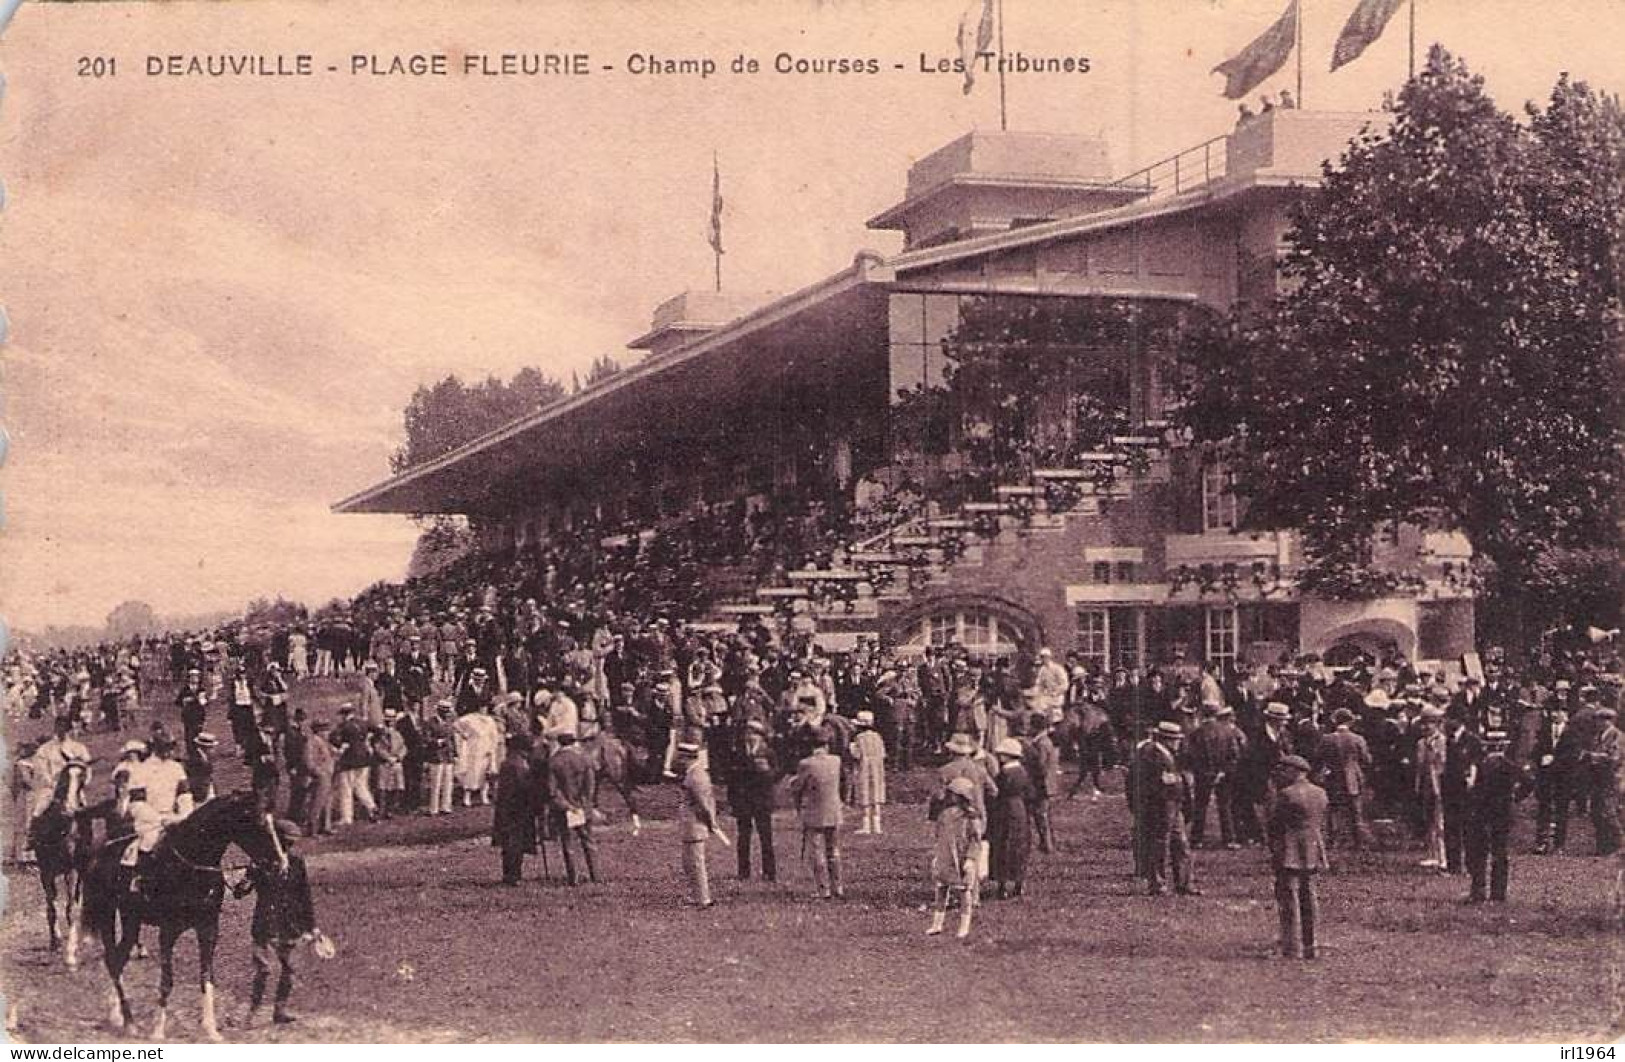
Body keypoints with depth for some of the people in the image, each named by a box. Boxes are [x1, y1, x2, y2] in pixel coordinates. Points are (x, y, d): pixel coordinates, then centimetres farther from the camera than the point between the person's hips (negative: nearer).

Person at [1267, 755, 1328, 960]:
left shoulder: (1286, 795, -14)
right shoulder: (1320, 793, 9)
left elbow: (1276, 827, -12)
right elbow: (1321, 824, 14)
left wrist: (1273, 853, -6)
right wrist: (1319, 853, 19)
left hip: (1289, 853, -7)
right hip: (1312, 852, 7)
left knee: (1289, 898, -3)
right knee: (1308, 897, 13)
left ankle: (1292, 949, -4)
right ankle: (1309, 947, 18)